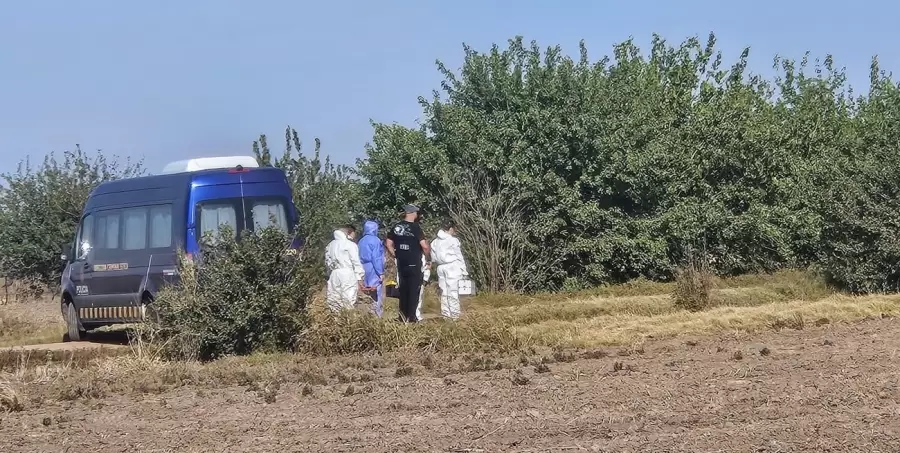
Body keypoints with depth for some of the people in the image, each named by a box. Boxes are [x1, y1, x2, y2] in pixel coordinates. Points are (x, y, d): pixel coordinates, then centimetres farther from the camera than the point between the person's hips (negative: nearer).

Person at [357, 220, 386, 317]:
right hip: (374, 271, -8)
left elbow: (360, 257, 14)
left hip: (364, 270, 8)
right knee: (377, 296, -6)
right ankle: (376, 317, -9)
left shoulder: (361, 241, 12)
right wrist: (381, 273, -12)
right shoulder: (375, 240, -11)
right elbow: (377, 258, -14)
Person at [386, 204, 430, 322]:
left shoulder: (396, 226, 4)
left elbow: (388, 243, 8)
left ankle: (403, 316, 18)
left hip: (401, 264, 5)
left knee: (403, 290, 14)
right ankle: (411, 316, 0)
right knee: (414, 290, 1)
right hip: (414, 264, -5)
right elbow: (424, 246, -17)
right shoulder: (415, 227, -13)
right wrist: (428, 259, -3)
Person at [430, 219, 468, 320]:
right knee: (453, 291, -3)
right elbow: (459, 257, -6)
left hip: (440, 268, 5)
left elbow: (433, 258, 7)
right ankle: (454, 314, -3)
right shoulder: (453, 241, -9)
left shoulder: (435, 241, 7)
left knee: (444, 292, 10)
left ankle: (445, 313, 11)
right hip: (452, 267, -5)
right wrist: (464, 270, 0)